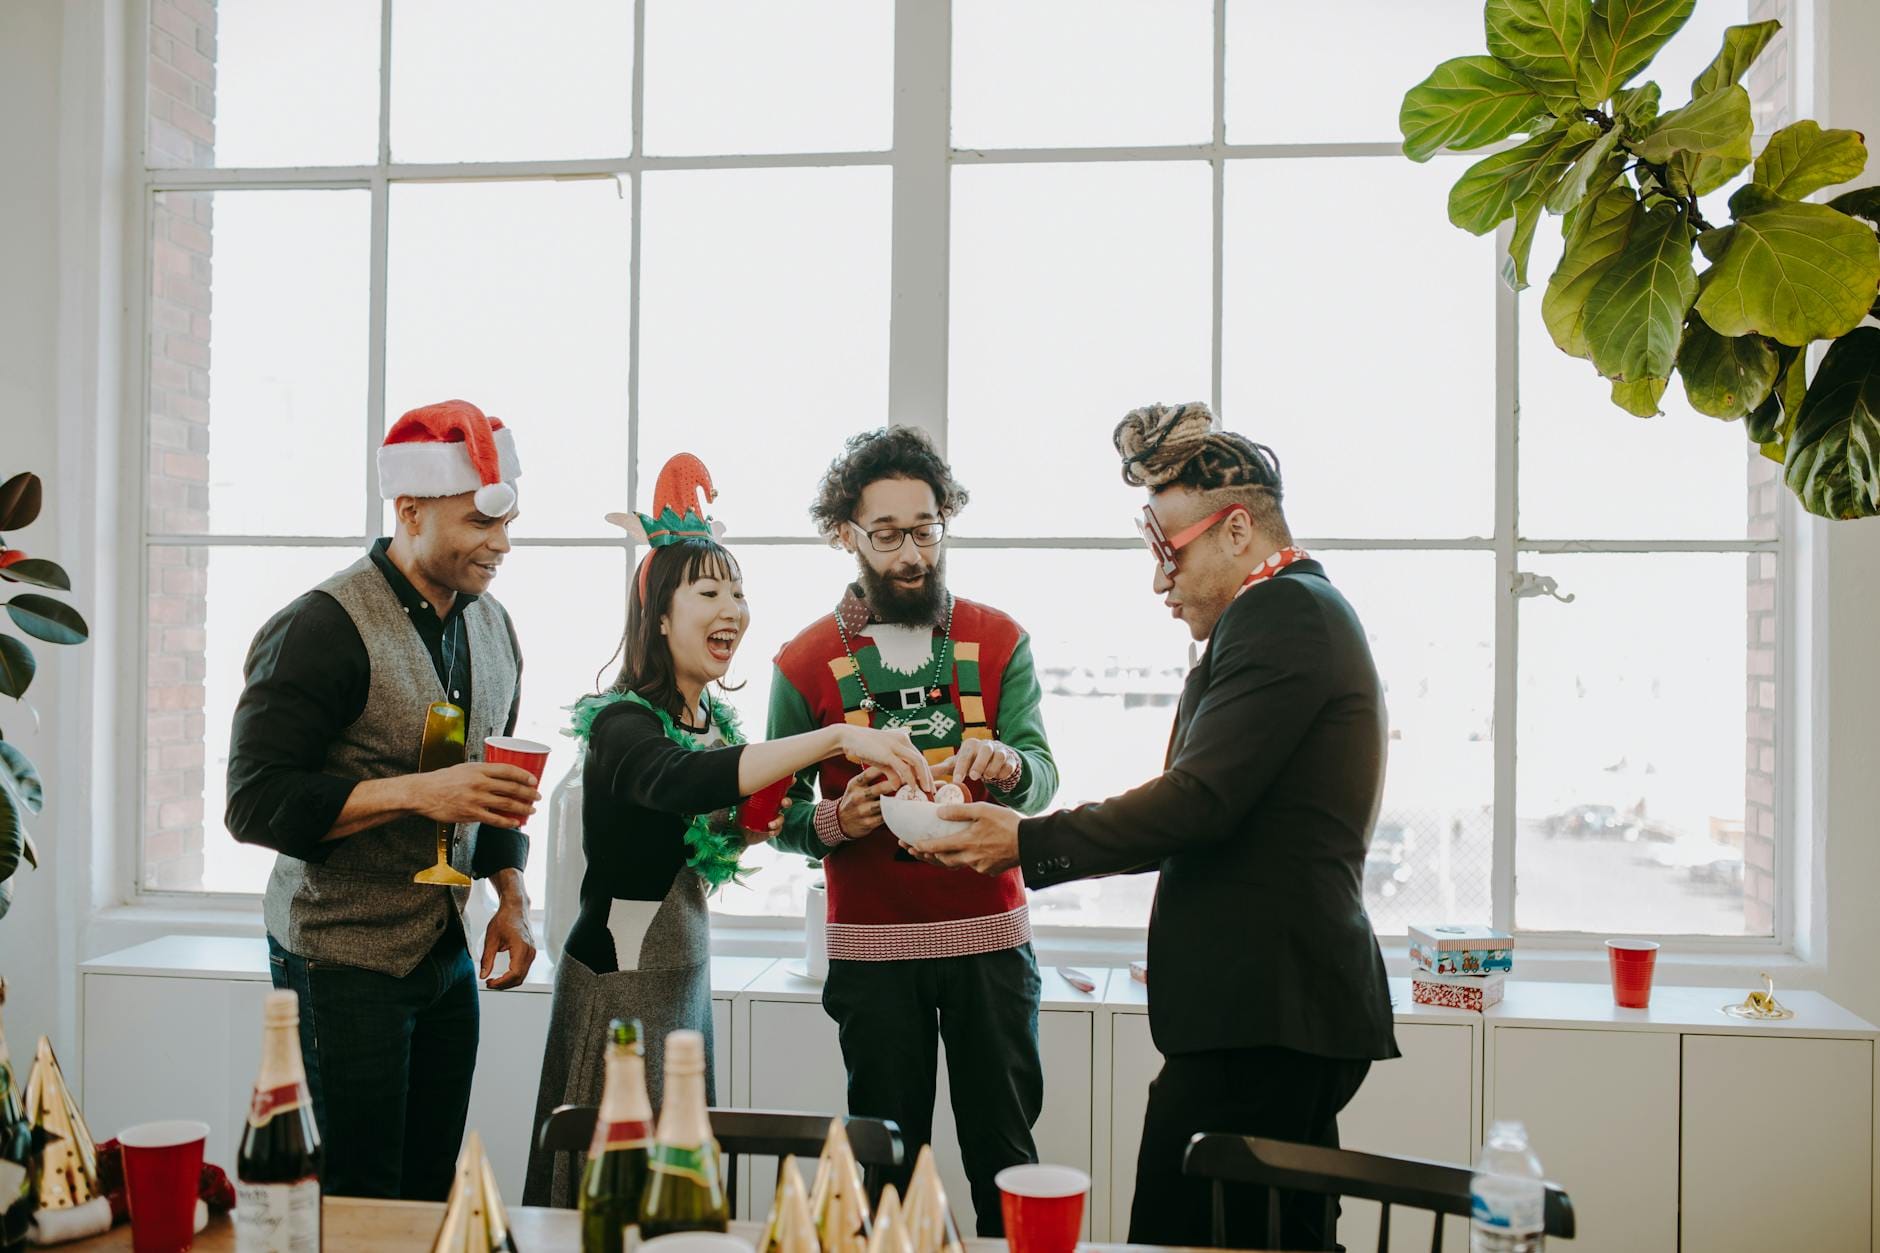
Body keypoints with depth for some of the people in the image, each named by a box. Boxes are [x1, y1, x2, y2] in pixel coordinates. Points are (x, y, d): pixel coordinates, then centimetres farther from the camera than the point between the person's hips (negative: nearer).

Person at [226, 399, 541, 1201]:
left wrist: (511, 899, 10)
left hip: (448, 952, 7)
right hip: (344, 959, -6)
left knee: (433, 1193, 10)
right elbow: (256, 803, -19)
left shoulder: (491, 624, 9)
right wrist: (416, 792, -27)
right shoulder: (323, 628, -15)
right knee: (366, 1202, -1)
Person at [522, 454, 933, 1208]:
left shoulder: (717, 722, 6)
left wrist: (744, 836, -1)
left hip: (689, 976, 8)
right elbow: (676, 782, -42)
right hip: (619, 977, -8)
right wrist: (836, 738, -50)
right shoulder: (622, 723, -18)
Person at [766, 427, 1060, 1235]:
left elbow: (1042, 778, -7)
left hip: (991, 935, 1)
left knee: (1004, 1151, 6)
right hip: (871, 948, 0)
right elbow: (780, 815, 0)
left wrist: (1008, 767, -30)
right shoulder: (806, 663, 1)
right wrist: (833, 820, -21)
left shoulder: (1000, 642, 3)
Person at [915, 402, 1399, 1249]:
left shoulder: (1276, 615, -12)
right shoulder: (1309, 611, 21)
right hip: (1302, 1012, 11)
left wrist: (1030, 843, -14)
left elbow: (1198, 802, -21)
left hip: (1260, 1018, -11)